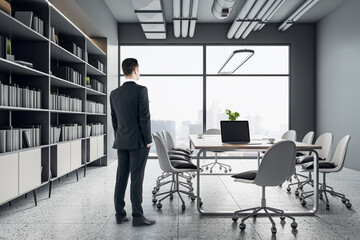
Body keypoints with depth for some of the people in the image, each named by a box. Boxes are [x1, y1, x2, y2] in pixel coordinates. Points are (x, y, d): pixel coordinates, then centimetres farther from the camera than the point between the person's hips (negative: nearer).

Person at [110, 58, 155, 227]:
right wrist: (148, 140, -8)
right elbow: (144, 117, -15)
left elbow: (114, 119, 12)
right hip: (138, 142, -6)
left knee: (121, 178, 10)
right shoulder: (141, 90, -11)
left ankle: (120, 214, 18)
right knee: (137, 179, -2)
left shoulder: (114, 93, 8)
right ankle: (137, 216, 6)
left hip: (122, 142, 6)